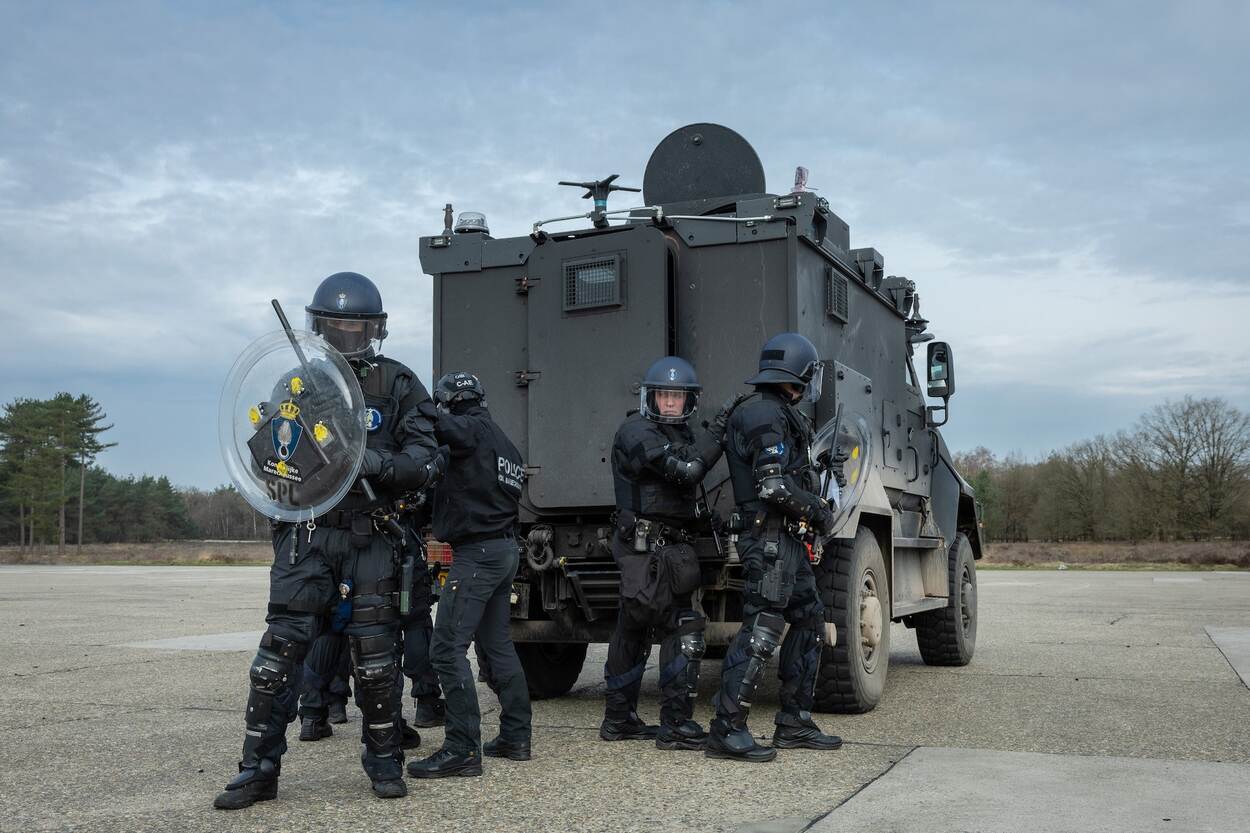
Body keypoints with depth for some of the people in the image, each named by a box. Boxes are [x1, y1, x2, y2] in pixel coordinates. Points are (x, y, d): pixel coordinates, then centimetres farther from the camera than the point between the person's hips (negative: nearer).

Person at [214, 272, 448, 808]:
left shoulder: (397, 386, 1)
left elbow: (428, 461, -6)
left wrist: (375, 462, -23)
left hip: (371, 538, -1)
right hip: (308, 533, 1)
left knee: (375, 653, 4)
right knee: (281, 648, -5)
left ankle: (384, 760, 20)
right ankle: (259, 769, 5)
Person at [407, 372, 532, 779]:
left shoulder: (474, 429, -11)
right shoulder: (504, 443, 17)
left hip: (477, 553, -10)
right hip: (505, 549, 10)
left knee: (448, 648, -10)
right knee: (497, 646, 17)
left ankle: (462, 749, -11)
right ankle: (515, 737, 23)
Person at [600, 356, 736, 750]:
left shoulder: (683, 434, 18)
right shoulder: (636, 431, -10)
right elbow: (686, 469, -21)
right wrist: (718, 431, -15)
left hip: (672, 549, 9)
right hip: (648, 550, -9)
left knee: (633, 633, 15)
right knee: (684, 632, -10)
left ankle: (619, 719, 26)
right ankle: (676, 724, -4)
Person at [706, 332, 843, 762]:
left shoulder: (777, 412, 19)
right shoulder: (766, 414, -14)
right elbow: (775, 487, -21)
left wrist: (813, 508, 12)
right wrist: (820, 512, -10)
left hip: (787, 538, 11)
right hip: (770, 538, -11)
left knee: (809, 620, 15)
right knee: (761, 631, -10)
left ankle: (794, 724, 22)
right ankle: (727, 731, -6)